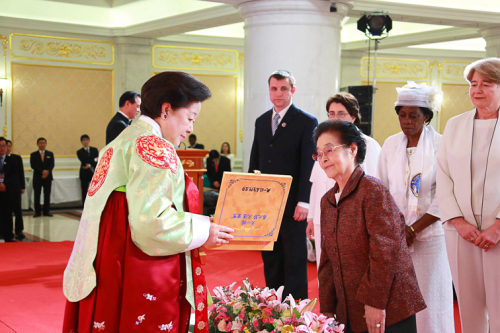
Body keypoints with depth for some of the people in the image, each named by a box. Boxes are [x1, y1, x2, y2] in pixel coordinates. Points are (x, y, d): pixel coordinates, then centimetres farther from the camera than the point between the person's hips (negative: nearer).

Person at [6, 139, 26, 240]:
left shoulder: (17, 158, 7)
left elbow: (21, 173, 7)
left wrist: (22, 187, 3)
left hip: (15, 187, 1)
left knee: (18, 210, -1)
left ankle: (19, 231, 2)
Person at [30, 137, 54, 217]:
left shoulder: (50, 154, 11)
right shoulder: (33, 155, 6)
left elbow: (52, 165, 2)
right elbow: (33, 165, -6)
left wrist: (47, 171, -16)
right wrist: (42, 171, -17)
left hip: (48, 177, 1)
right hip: (37, 177, -1)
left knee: (47, 195, 2)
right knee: (37, 195, 0)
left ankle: (46, 211, 7)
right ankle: (37, 212, 4)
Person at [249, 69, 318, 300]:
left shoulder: (307, 122, -5)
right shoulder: (261, 121, 13)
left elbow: (309, 165, -10)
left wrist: (303, 202, -16)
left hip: (292, 205, -6)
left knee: (294, 259, 1)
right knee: (270, 256, 12)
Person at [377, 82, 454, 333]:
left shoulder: (440, 145, -4)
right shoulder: (390, 145, 9)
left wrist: (413, 229, -11)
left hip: (429, 233, -3)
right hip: (393, 234, 3)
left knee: (429, 298, -2)